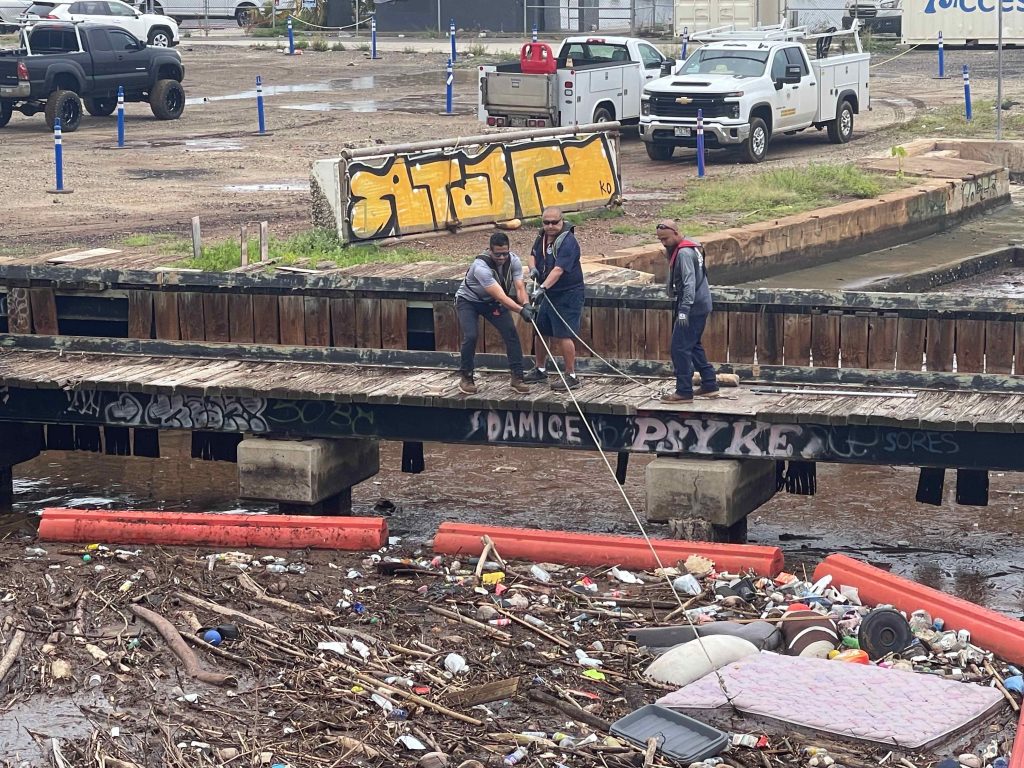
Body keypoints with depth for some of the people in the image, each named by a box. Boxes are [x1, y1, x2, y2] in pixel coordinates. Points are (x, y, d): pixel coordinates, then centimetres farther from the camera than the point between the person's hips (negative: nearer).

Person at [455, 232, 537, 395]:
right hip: (468, 301, -5)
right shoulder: (481, 266, -38)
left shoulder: (513, 260, -19)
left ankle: (517, 377, -2)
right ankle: (466, 378, -1)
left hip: (492, 302, 5)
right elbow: (500, 296, -42)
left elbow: (519, 287, -23)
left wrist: (526, 304, -44)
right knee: (470, 337, -21)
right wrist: (521, 310, -51)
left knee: (511, 332, -9)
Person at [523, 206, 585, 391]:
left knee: (563, 335, -11)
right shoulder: (542, 237, 6)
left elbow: (559, 269, -31)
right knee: (541, 332, 16)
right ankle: (540, 370, 32)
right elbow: (533, 254, 24)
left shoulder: (567, 241, -21)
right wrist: (533, 268, 0)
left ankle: (571, 375, -3)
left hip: (568, 294, -9)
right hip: (549, 295, 9)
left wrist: (543, 288, -40)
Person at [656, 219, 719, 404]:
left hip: (693, 307, -11)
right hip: (700, 306, 11)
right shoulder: (691, 247, 13)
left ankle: (684, 392, -5)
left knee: (680, 348, -7)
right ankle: (709, 385, 22)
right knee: (693, 346, 19)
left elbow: (689, 283, -26)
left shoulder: (684, 253, -19)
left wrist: (684, 310, -30)